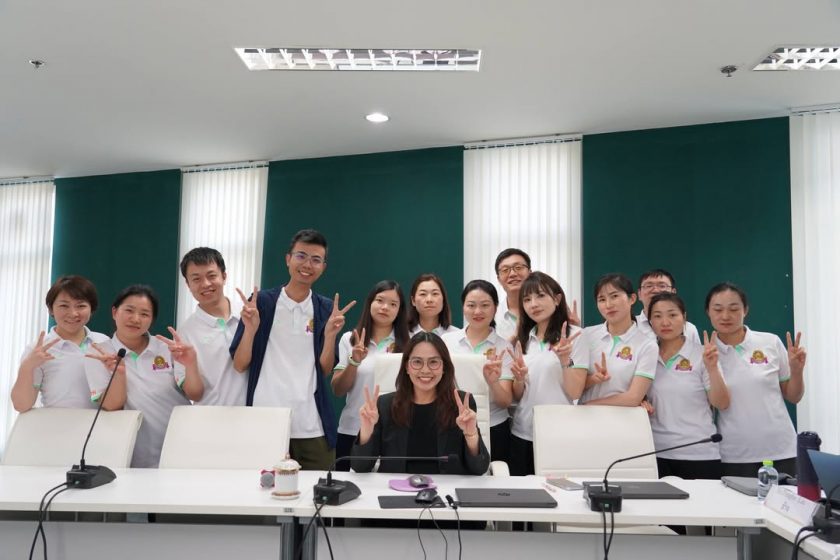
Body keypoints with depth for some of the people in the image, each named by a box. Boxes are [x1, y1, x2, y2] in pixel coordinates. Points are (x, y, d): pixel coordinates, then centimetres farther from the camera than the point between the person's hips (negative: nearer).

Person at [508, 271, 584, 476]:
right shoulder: (523, 339, 10)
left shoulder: (575, 335, -5)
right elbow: (517, 396, 10)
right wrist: (519, 378, -9)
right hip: (522, 433, 4)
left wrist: (565, 360, -23)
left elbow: (575, 393, -10)